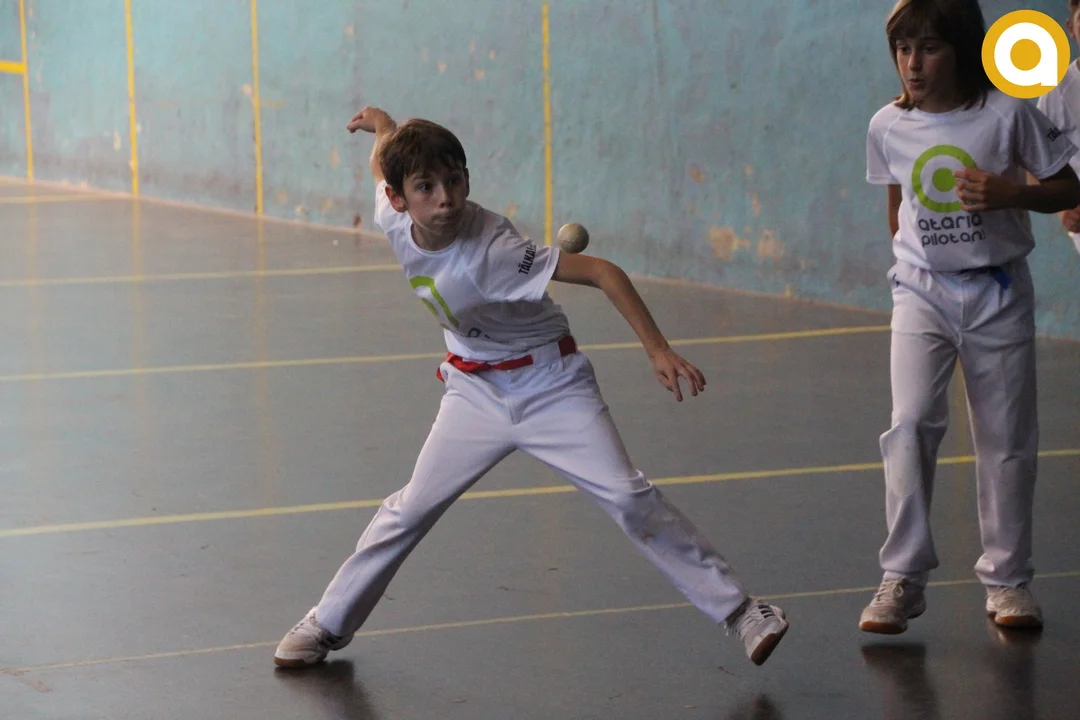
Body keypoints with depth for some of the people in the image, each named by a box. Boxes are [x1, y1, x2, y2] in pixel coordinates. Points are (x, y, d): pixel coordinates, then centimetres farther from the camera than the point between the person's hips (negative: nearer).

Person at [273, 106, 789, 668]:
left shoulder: (490, 252, -34)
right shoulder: (393, 220, -16)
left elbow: (603, 273, -32)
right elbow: (383, 159, 6)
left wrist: (658, 351, -37)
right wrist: (381, 122, 29)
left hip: (550, 385, -5)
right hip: (475, 390, 5)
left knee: (629, 498, -13)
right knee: (410, 510, 4)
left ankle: (739, 610, -5)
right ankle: (329, 624, 20)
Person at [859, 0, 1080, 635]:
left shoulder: (1007, 114, -11)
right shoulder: (889, 127, -2)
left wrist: (1009, 193, -20)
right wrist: (915, 257, 12)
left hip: (998, 293, -1)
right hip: (922, 292, 1)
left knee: (1008, 440, 5)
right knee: (912, 422, -16)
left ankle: (1008, 579, 19)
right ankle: (904, 577, -10)